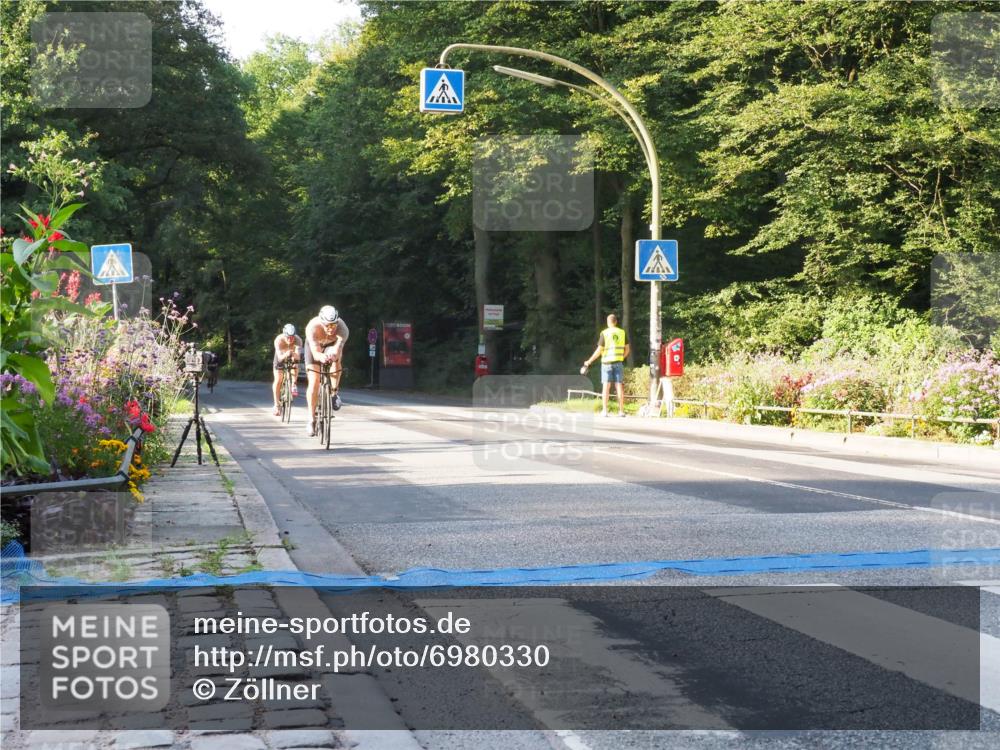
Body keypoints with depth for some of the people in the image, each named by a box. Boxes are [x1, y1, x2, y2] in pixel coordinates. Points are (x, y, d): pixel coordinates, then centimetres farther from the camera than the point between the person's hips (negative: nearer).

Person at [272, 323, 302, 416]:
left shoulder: (298, 340, -33)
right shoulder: (279, 340, -35)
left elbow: (298, 356, -43)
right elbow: (280, 357, -43)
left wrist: (294, 355, -66)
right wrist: (286, 354, -64)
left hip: (292, 358, 1)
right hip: (281, 357, -1)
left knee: (295, 367, -31)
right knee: (278, 380, -12)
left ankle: (293, 385, -9)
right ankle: (277, 405, -3)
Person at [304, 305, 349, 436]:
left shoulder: (342, 328, -38)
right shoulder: (312, 327, -39)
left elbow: (337, 350, -49)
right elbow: (315, 353, -47)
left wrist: (333, 355, -72)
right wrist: (322, 357, -70)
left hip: (332, 344, 1)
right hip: (315, 346, -1)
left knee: (335, 358, -34)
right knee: (314, 382, -11)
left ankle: (334, 393, -12)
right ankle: (311, 419, 2)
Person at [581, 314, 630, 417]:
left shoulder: (604, 333, -5)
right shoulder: (622, 333, 5)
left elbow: (599, 351, -8)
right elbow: (627, 349, 8)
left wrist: (588, 362, -2)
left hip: (607, 362, -2)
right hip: (618, 362, 2)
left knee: (606, 387, 1)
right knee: (619, 386, 4)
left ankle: (604, 411, -2)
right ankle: (621, 411, 3)